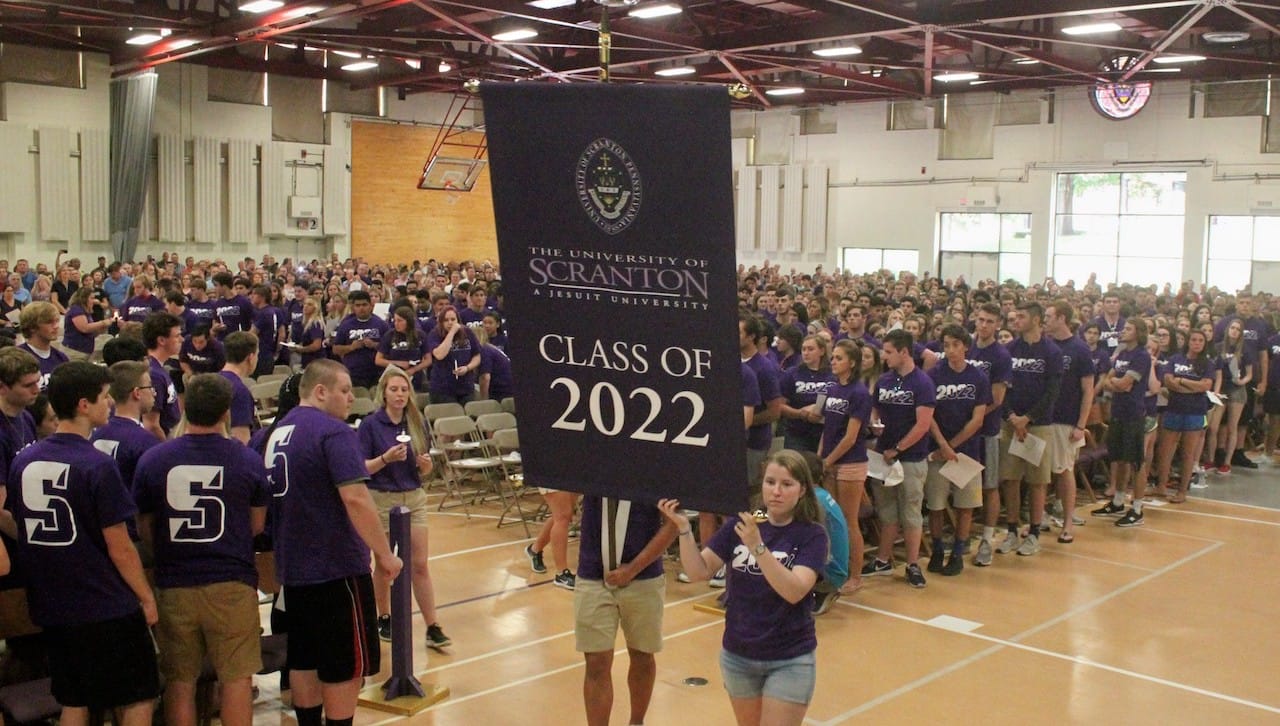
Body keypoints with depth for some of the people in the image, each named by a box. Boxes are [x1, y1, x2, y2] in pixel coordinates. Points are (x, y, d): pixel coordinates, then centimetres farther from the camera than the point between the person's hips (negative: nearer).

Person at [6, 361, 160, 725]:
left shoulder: (23, 461, 2)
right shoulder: (96, 466, -18)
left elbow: (22, 530, 11)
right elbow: (119, 548, -15)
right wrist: (147, 598, -3)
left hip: (51, 607, 7)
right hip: (108, 609, -7)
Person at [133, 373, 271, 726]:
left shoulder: (152, 460, -4)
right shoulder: (248, 461, -7)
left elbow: (144, 529, 6)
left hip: (173, 585, 2)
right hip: (232, 584, -2)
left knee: (179, 680, 12)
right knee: (236, 677, 7)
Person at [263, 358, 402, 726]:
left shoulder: (278, 432, 11)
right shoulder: (334, 432, -16)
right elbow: (355, 498, -25)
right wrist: (385, 554, -19)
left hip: (293, 568, 9)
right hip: (337, 566, -9)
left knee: (304, 659, 15)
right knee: (346, 665, 2)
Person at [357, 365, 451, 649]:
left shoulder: (417, 423, 4)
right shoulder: (370, 424, -8)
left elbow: (425, 470, 9)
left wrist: (425, 463, -13)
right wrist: (386, 458, -25)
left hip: (414, 498, 3)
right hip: (382, 500, -3)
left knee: (420, 565, 1)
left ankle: (433, 628, 3)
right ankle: (384, 619, 29)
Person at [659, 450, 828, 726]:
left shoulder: (812, 534, -12)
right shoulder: (740, 523, -2)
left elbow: (794, 591, -26)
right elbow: (699, 571, -7)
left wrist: (756, 546, -37)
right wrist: (683, 527, -22)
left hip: (790, 660, -4)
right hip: (738, 655, 4)